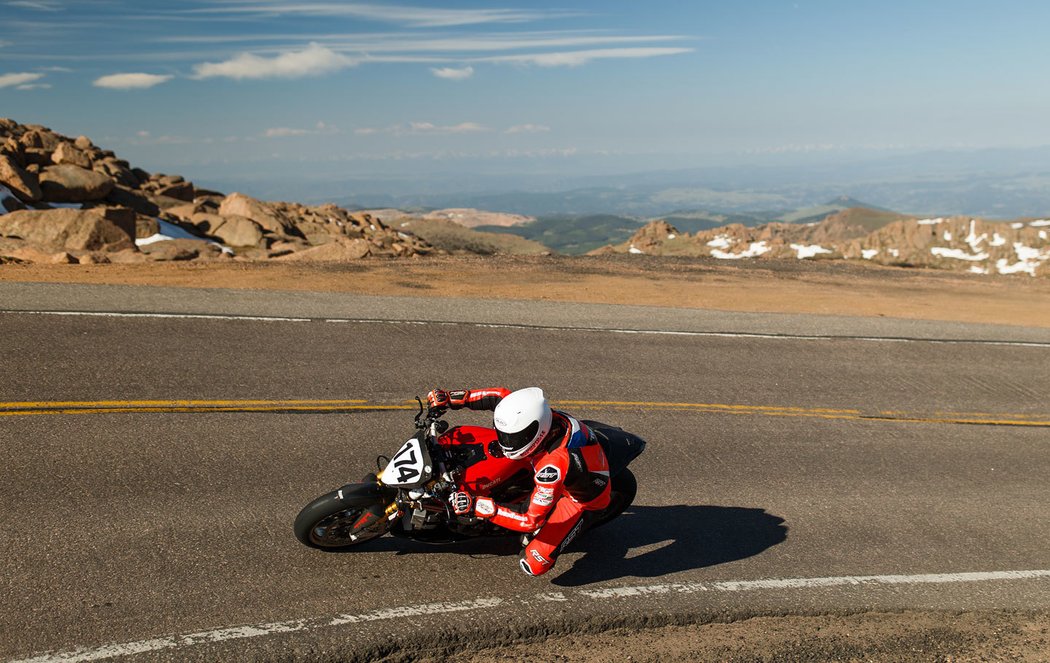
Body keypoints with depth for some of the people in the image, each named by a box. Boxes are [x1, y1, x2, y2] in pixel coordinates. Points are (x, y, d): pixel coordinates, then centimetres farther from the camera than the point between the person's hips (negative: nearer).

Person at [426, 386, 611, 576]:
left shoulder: (554, 464, -44)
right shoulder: (539, 419, -25)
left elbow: (532, 519, -39)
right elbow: (501, 395, -7)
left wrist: (477, 505, -43)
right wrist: (454, 399, -16)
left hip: (581, 496, -7)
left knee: (534, 565, -14)